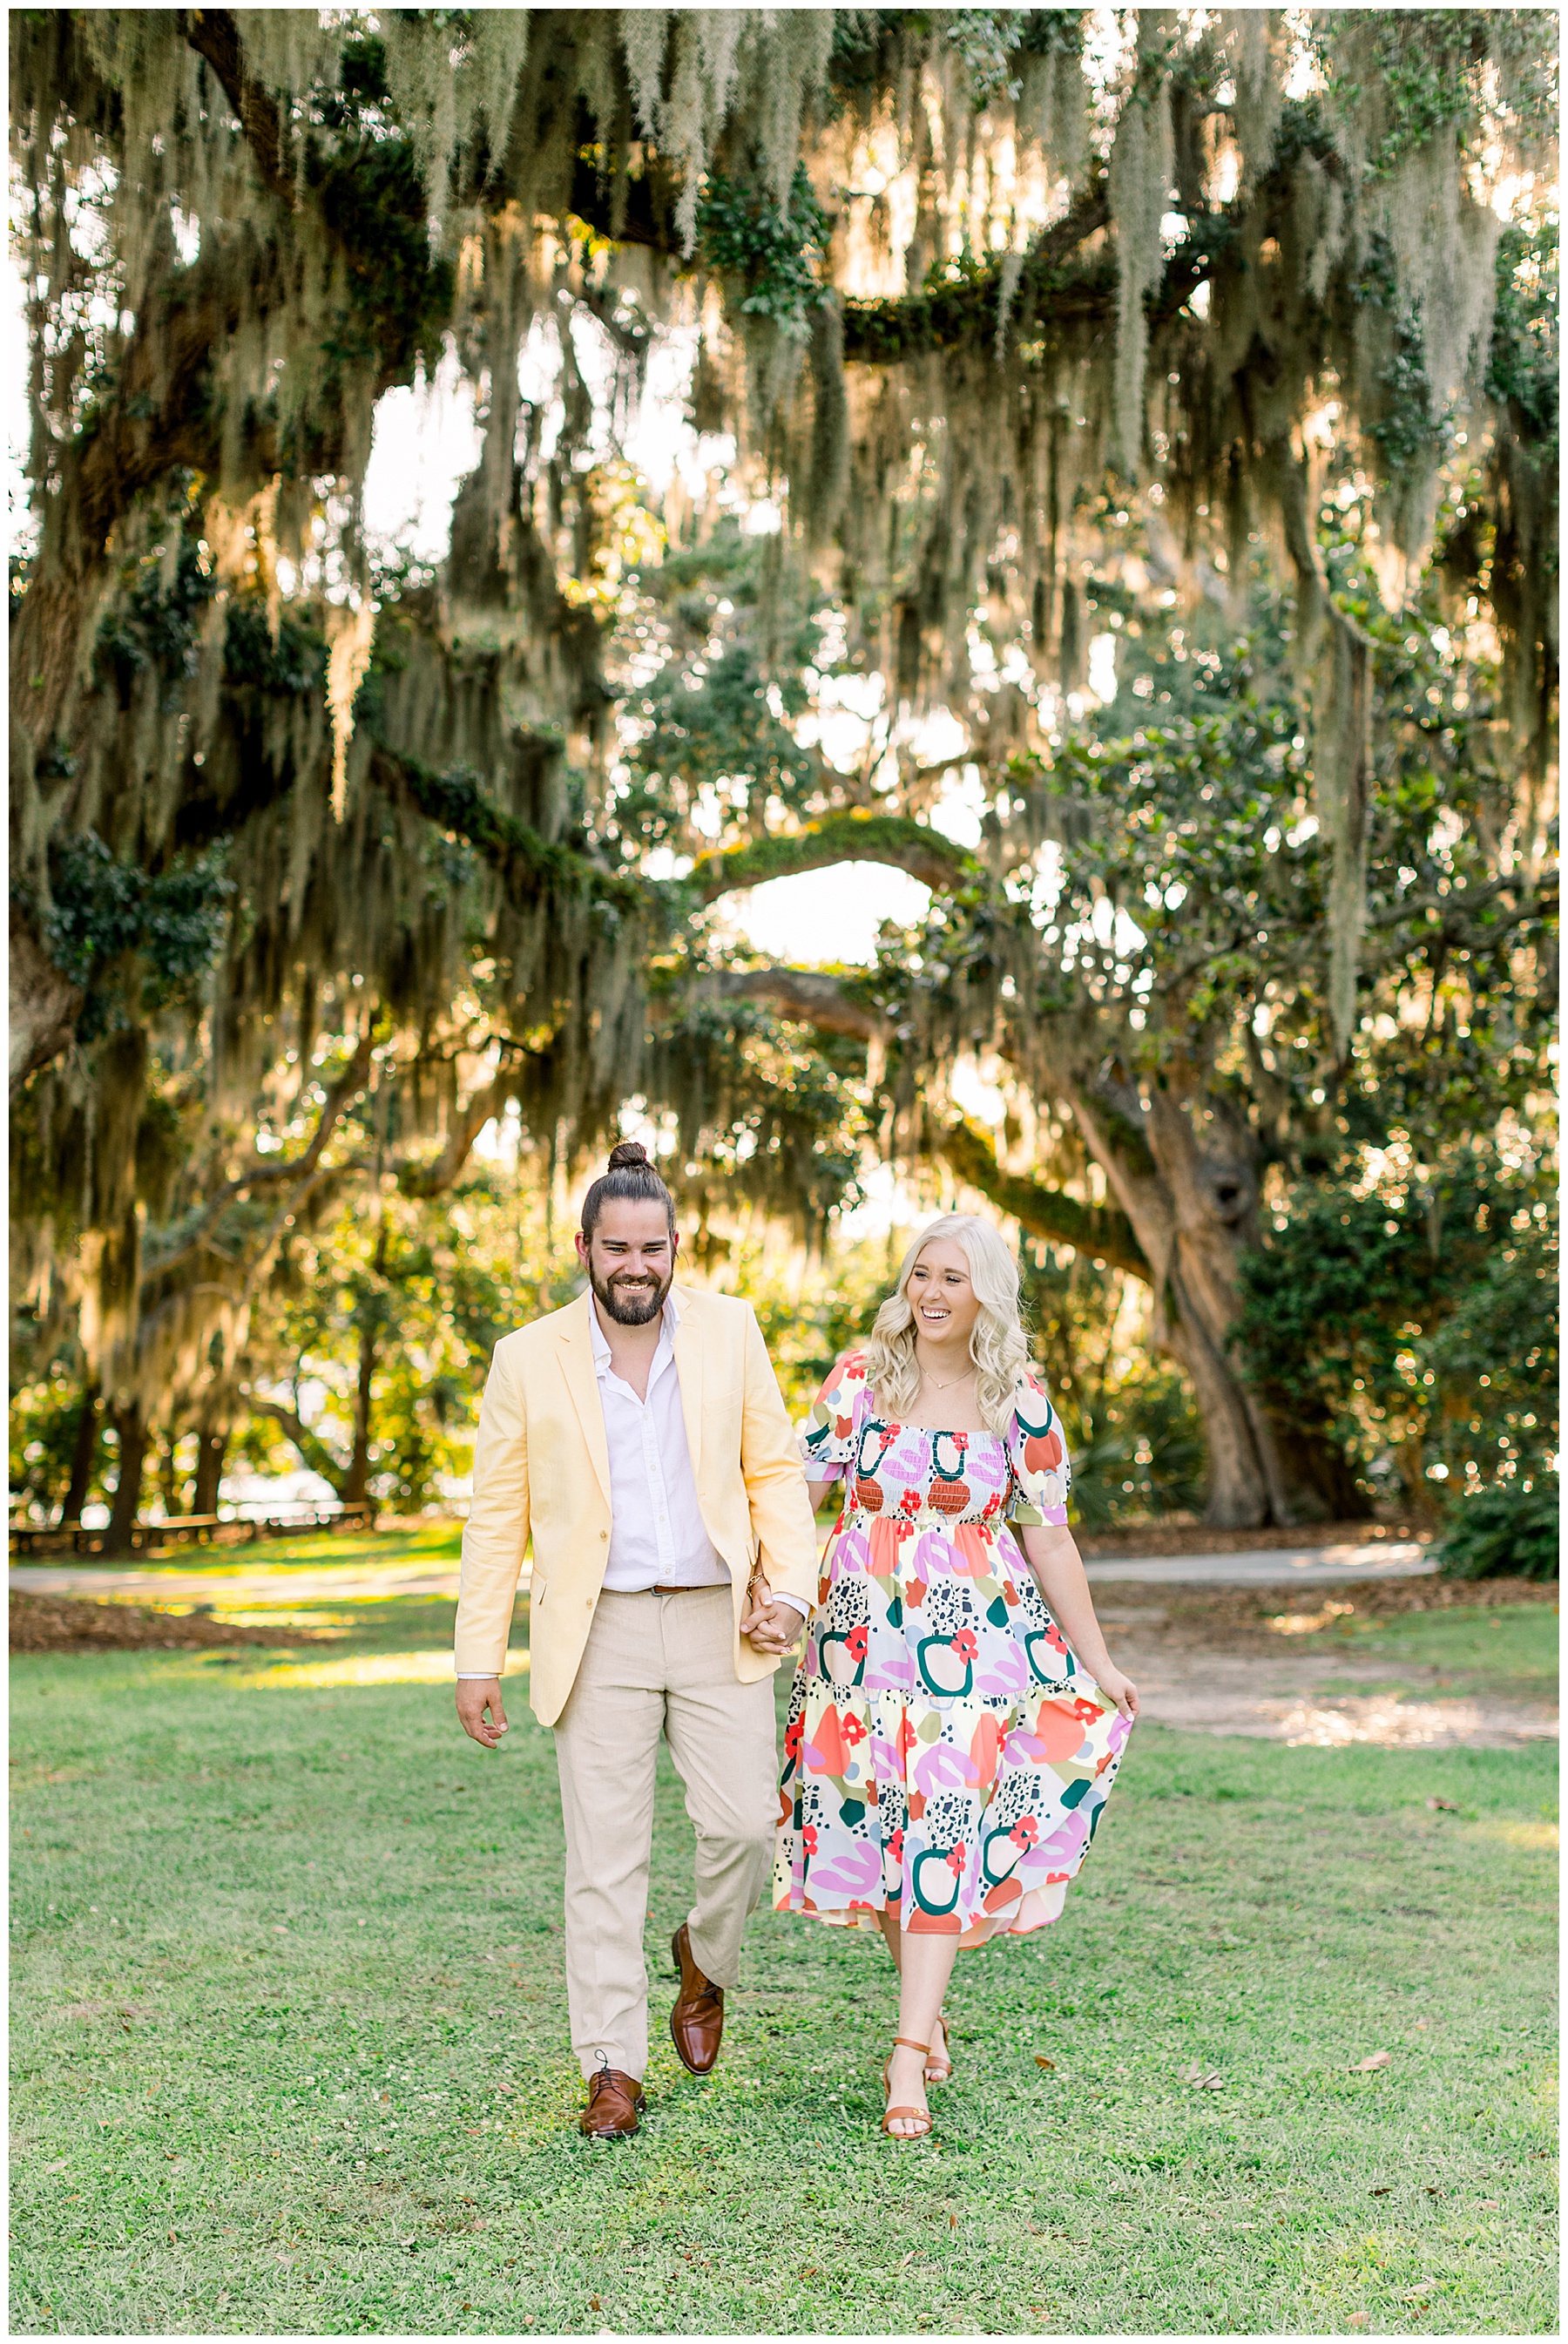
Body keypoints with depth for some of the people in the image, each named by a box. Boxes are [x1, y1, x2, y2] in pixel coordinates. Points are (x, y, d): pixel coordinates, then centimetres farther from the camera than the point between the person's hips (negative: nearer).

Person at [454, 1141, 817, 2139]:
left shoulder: (730, 1329, 5)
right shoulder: (529, 1357, 2)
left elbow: (776, 1469, 8)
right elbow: (498, 1517, 4)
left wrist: (791, 1584, -6)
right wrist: (479, 1660, 0)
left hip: (716, 1621, 1)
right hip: (600, 1631, -1)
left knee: (744, 1824, -5)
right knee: (606, 1853, 0)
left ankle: (705, 1960, 27)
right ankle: (614, 2068, 11)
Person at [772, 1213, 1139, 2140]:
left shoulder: (1020, 1399, 0)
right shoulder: (861, 1376, 2)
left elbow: (1049, 1535, 3)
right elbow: (802, 1489, 1)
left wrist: (1098, 1661, 3)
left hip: (973, 1635, -1)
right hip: (864, 1628, 2)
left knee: (945, 1825, -8)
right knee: (878, 1818, 6)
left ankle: (911, 2050, -5)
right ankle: (927, 2006, 28)